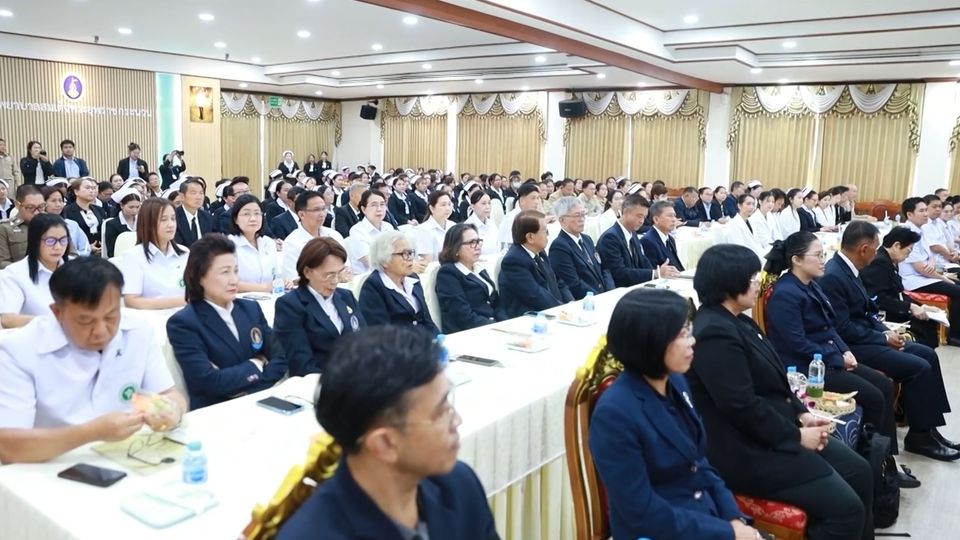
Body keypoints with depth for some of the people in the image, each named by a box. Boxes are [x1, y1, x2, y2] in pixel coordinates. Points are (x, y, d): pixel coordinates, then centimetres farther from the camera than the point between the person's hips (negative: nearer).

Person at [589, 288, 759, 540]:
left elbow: (699, 463, 11)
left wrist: (734, 518, -2)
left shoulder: (676, 383, 1)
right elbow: (644, 513, -18)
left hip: (707, 514, 7)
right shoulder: (615, 413, -22)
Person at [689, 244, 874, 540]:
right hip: (748, 449, -10)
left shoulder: (738, 321, 10)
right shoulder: (714, 333, -23)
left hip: (774, 431, 10)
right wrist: (796, 436, -14)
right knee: (846, 507, -12)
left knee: (859, 472, 11)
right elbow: (742, 406, -24)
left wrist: (802, 414, 2)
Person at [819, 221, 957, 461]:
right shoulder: (832, 276, -23)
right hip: (851, 347, -11)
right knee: (918, 367, -15)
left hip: (864, 337, 11)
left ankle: (929, 428, 10)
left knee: (928, 354, 7)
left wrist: (886, 331, 0)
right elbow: (843, 330, -24)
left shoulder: (848, 268, 8)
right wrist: (884, 338, -13)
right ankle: (920, 436, 1)